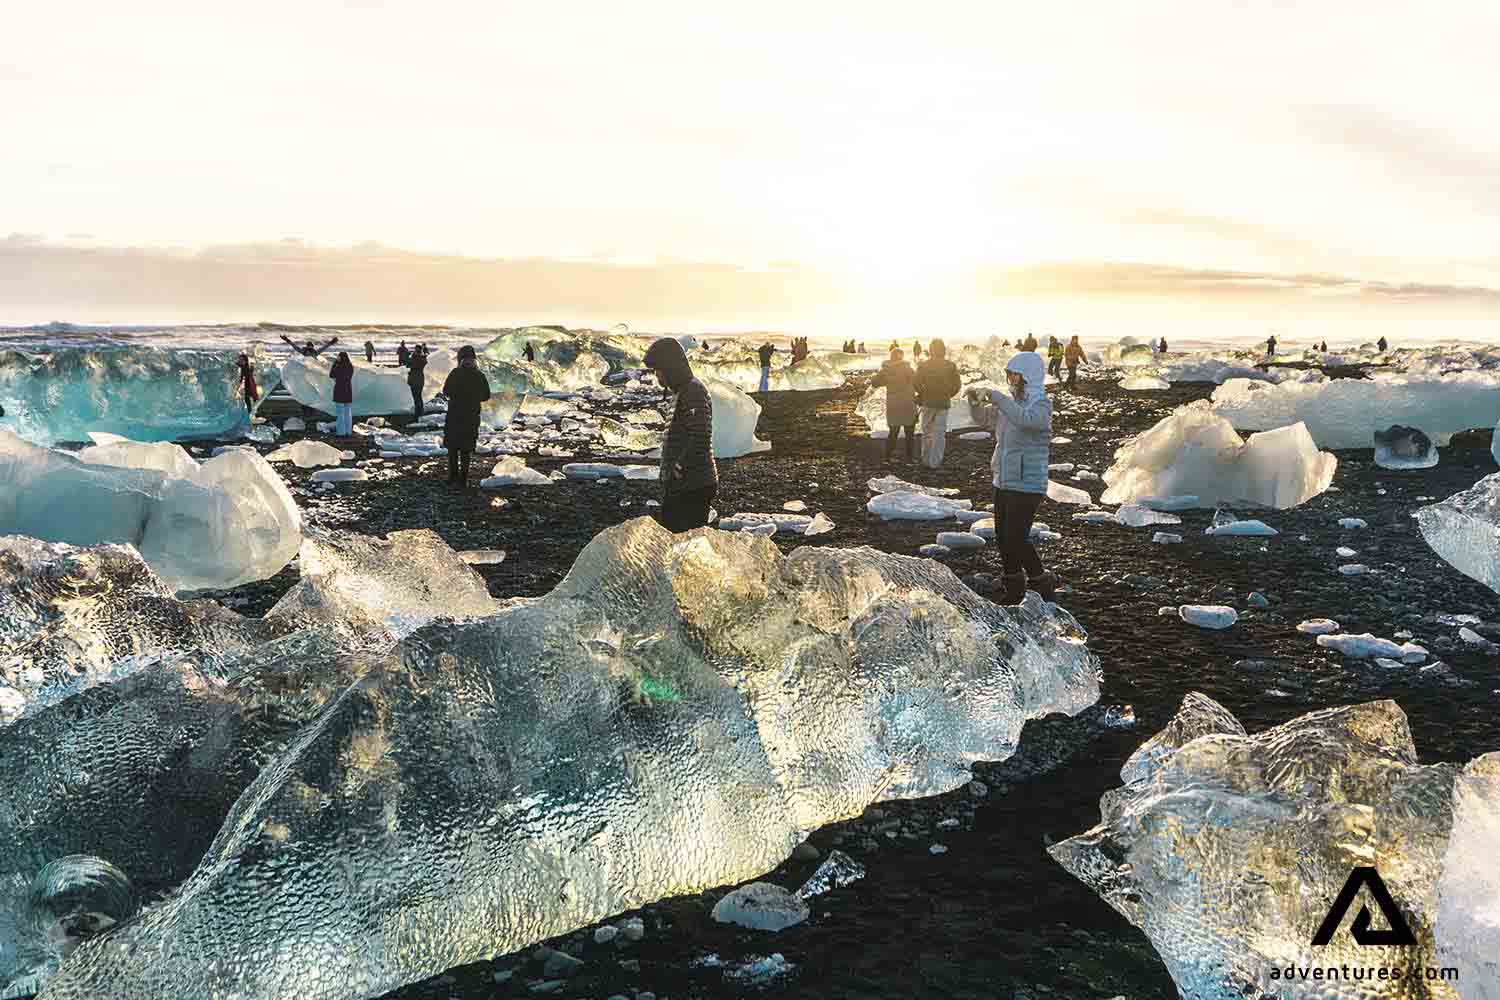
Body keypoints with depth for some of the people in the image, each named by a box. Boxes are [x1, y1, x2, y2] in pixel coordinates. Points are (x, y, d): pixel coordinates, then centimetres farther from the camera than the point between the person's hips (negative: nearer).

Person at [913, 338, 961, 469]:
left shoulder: (923, 366, -5)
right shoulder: (951, 366, -1)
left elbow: (917, 384, -11)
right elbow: (957, 385, 0)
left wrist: (922, 395, 6)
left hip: (928, 403, 0)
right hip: (944, 404, 0)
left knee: (927, 432, 12)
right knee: (939, 433, 5)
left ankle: (926, 460, 15)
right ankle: (935, 462, 2)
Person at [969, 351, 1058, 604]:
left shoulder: (1041, 405, -13)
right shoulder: (1011, 401, 9)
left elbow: (1024, 419, -34)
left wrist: (994, 395, -30)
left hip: (1027, 484, -8)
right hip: (1003, 481, 8)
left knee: (1016, 538, -11)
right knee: (1003, 538, 11)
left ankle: (1044, 585, 9)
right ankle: (1014, 589, 26)